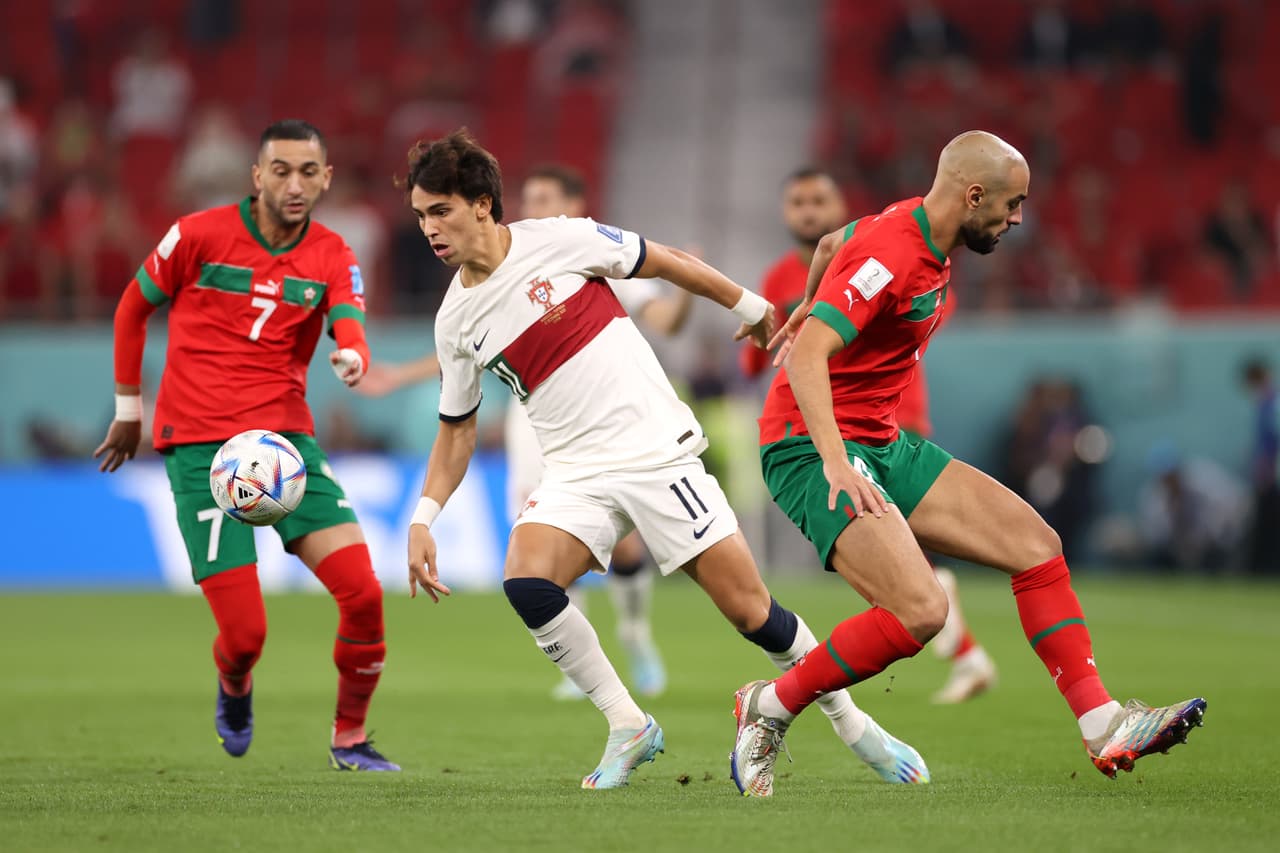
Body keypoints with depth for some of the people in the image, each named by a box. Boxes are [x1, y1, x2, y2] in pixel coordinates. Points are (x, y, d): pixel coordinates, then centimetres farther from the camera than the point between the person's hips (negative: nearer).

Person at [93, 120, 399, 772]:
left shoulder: (332, 258, 5)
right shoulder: (199, 236, -3)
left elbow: (349, 328, -12)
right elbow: (133, 308, 11)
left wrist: (352, 358, -36)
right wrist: (128, 406, 14)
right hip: (198, 446, -3)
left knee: (362, 592, -14)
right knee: (245, 631, -11)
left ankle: (349, 738, 8)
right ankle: (234, 690, 28)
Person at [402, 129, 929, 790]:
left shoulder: (557, 240, -8)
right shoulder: (455, 320, 4)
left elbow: (664, 263, 5)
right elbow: (457, 429, 15)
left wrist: (748, 306, 15)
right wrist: (423, 519, 4)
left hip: (657, 449, -3)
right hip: (575, 473, 3)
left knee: (749, 610, -7)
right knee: (525, 581, -25)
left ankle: (849, 720, 16)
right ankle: (627, 726, -8)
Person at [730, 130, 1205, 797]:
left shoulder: (923, 234, 9)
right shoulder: (890, 254, -21)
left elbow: (831, 244, 28)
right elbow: (808, 355, -31)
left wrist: (808, 306, 42)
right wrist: (834, 459, -40)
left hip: (882, 445, 10)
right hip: (813, 450, -10)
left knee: (1035, 543, 0)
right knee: (920, 610, -26)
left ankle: (1103, 727, 1)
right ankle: (768, 710, -7)